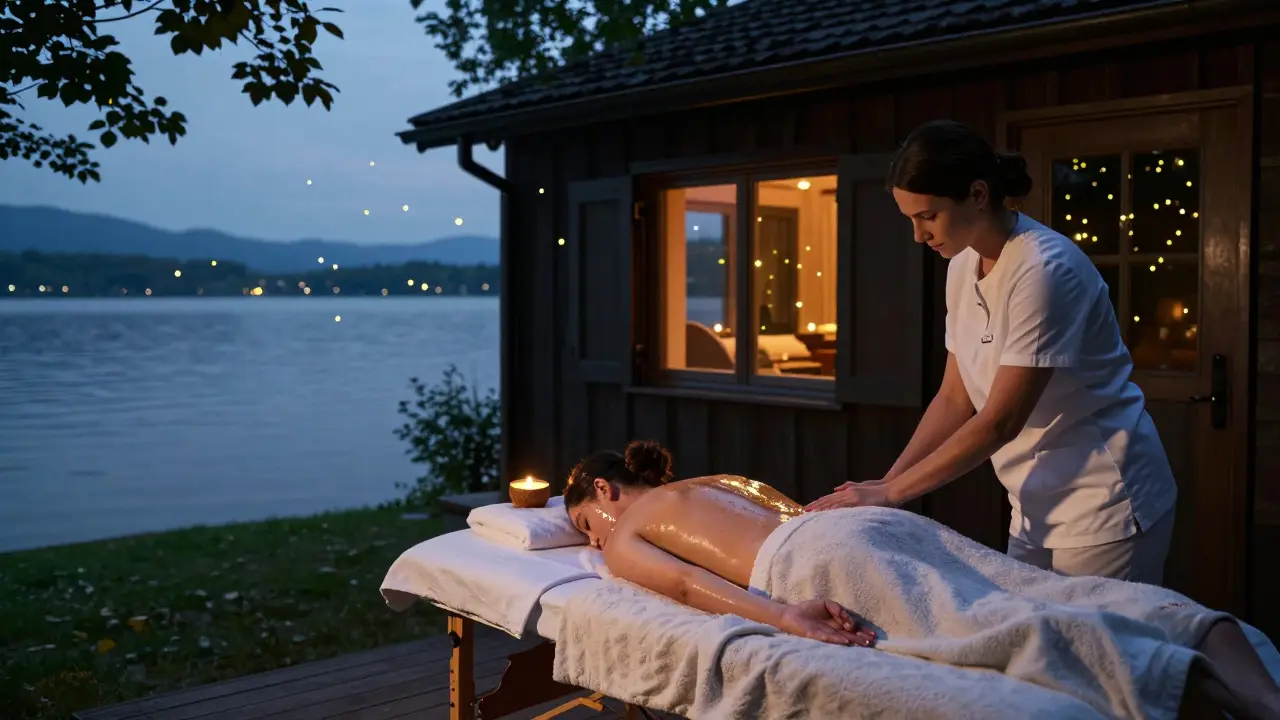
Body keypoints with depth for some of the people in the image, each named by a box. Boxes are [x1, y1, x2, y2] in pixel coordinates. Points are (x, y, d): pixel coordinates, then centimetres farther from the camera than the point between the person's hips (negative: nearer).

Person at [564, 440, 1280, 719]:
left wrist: (783, 616, -15)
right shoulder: (721, 481, 40)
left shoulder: (623, 540, 19)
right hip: (871, 523, 7)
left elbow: (684, 581, -3)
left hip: (821, 555, -7)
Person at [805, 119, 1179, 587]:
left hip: (1102, 504, -7)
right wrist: (883, 484, -2)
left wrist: (890, 493, -17)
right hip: (1038, 508, 7)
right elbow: (954, 399, 7)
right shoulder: (962, 267, 2)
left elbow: (1000, 422, -22)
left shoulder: (1043, 269, -22)